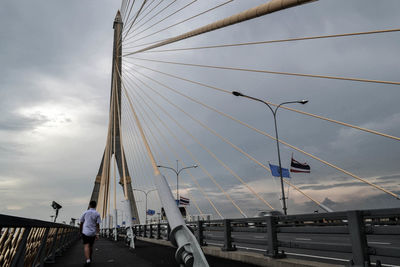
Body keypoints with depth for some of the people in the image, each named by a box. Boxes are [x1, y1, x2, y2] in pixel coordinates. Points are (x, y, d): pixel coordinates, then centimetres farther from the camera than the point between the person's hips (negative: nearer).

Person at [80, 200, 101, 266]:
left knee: (86, 246, -8)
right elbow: (98, 225, -7)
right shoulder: (97, 214, 0)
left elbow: (81, 223, 8)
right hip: (93, 233, 2)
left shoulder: (85, 213, 2)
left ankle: (88, 260, -26)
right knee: (91, 246, 19)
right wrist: (97, 234, -7)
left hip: (85, 232, -2)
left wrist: (80, 231, 22)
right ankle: (90, 258, 34)